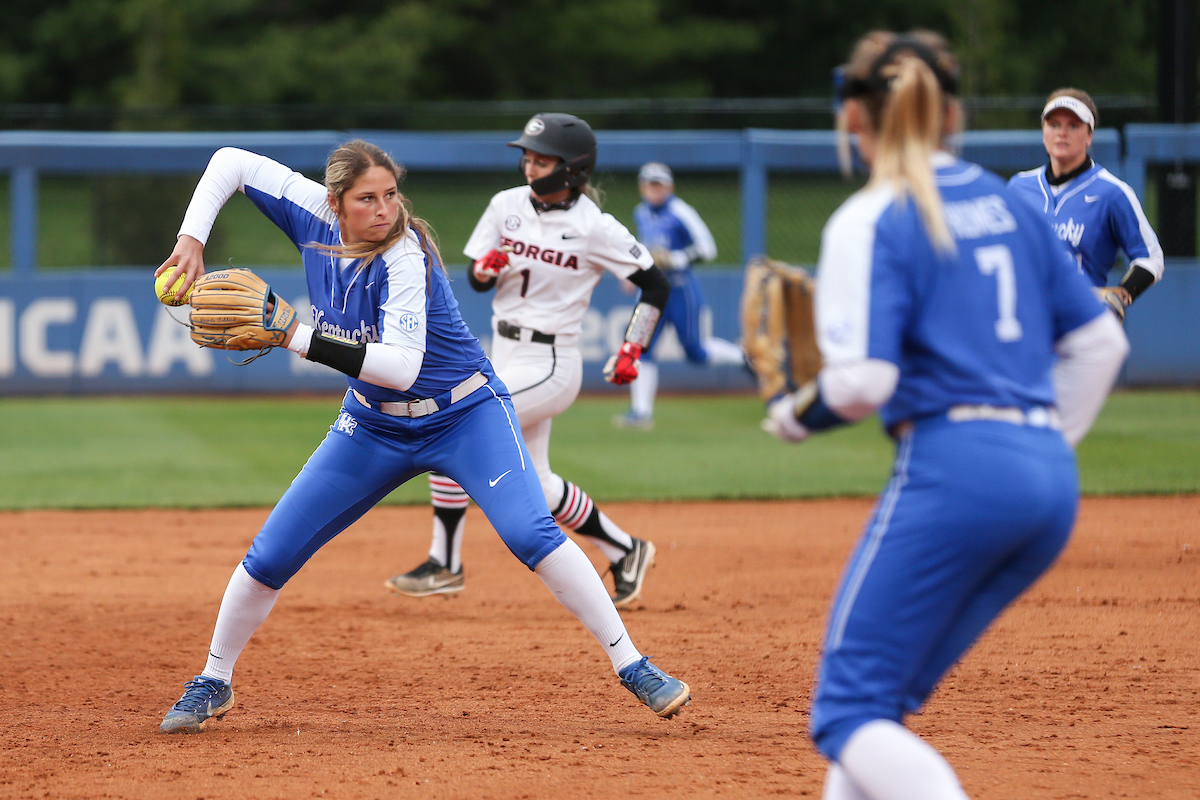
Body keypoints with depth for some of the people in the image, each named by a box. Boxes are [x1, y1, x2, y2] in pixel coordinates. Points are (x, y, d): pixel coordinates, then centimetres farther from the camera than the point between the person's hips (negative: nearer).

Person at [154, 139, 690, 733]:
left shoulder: (404, 258, -28)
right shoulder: (314, 216, -13)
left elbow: (401, 368, -39)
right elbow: (230, 162, -4)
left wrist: (296, 337, -42)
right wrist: (192, 239, -18)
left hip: (465, 417, -5)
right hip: (374, 428, 5)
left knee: (531, 534, -25)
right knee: (269, 556, 0)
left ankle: (631, 667, -17)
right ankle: (213, 684, 20)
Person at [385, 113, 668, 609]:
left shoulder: (595, 228, -13)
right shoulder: (508, 205, 3)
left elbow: (656, 286, -6)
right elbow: (476, 280, 7)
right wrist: (486, 268, -16)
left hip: (548, 365, -7)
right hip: (506, 358, 7)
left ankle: (444, 566, -7)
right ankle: (626, 554, 30)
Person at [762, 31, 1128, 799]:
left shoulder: (870, 222, -5)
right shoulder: (1006, 203, 16)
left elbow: (862, 382, -14)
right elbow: (1100, 340, 18)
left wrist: (794, 414, 5)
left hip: (952, 470, -8)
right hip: (1051, 480, 8)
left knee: (848, 710, -6)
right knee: (879, 701, 17)